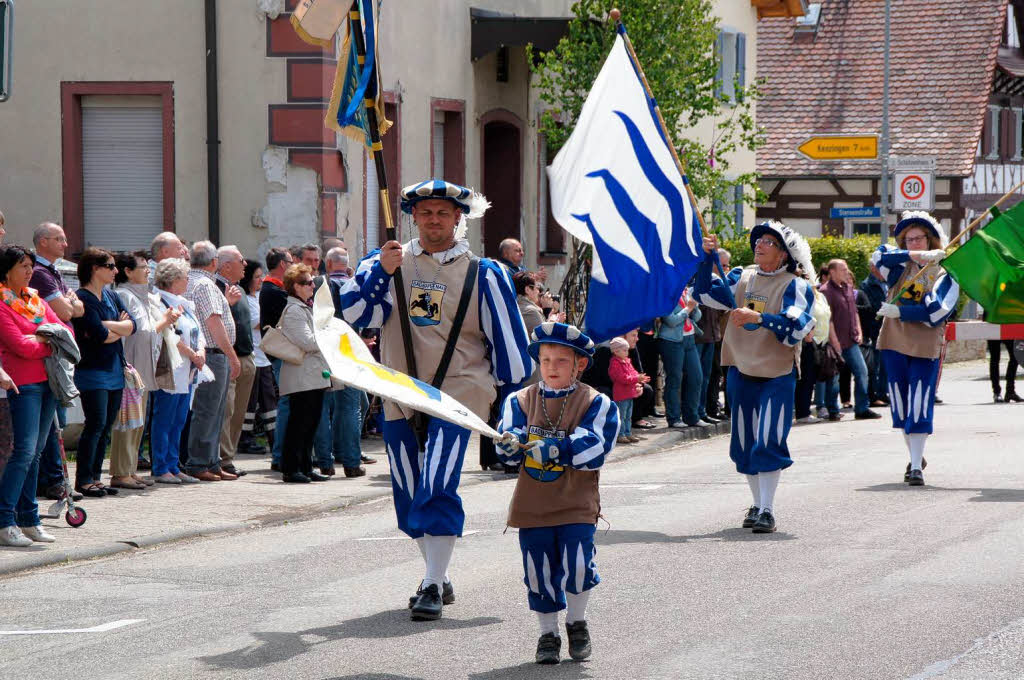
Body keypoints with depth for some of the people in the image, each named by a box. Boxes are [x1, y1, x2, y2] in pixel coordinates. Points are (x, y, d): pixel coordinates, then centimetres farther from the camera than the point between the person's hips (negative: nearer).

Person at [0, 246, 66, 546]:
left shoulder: (35, 301, 17)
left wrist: (42, 338, -7)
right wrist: (52, 343, -2)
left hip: (47, 382, 8)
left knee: (35, 452, 9)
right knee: (24, 450, -14)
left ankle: (28, 520, 13)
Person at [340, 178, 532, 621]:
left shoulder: (482, 274, 4)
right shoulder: (391, 262, 7)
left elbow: (507, 338, 8)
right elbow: (354, 313, -5)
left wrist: (512, 397, 8)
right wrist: (380, 271, -18)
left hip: (457, 391, -3)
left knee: (437, 490, -17)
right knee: (409, 497, 9)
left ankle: (433, 587, -13)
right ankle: (438, 577, 25)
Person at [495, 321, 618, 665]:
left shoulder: (596, 404, -1)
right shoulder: (520, 401, 6)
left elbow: (594, 448, -15)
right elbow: (508, 449, -5)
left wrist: (557, 449, -31)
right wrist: (511, 444, -30)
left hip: (576, 505, -2)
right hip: (532, 505, 2)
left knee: (577, 565, -14)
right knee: (538, 571, 3)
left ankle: (577, 622, 12)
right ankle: (548, 633, 21)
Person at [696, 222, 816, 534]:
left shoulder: (795, 287, -6)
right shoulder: (742, 278, 9)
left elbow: (796, 329, -20)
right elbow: (705, 293, 2)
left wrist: (759, 318, -30)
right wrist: (707, 257, -10)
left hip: (777, 376, -5)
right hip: (742, 373, 5)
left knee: (769, 443, -11)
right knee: (745, 444, 9)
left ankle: (767, 510, -8)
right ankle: (757, 504, 21)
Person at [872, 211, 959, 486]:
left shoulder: (945, 274, 1)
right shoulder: (901, 266, 9)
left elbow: (937, 310, -12)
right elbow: (879, 257, -12)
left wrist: (899, 311, -14)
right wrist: (919, 255, -18)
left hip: (925, 347, -3)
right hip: (894, 343, 3)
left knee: (920, 406, -8)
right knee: (900, 404, 10)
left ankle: (917, 466, -7)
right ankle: (915, 457, 27)